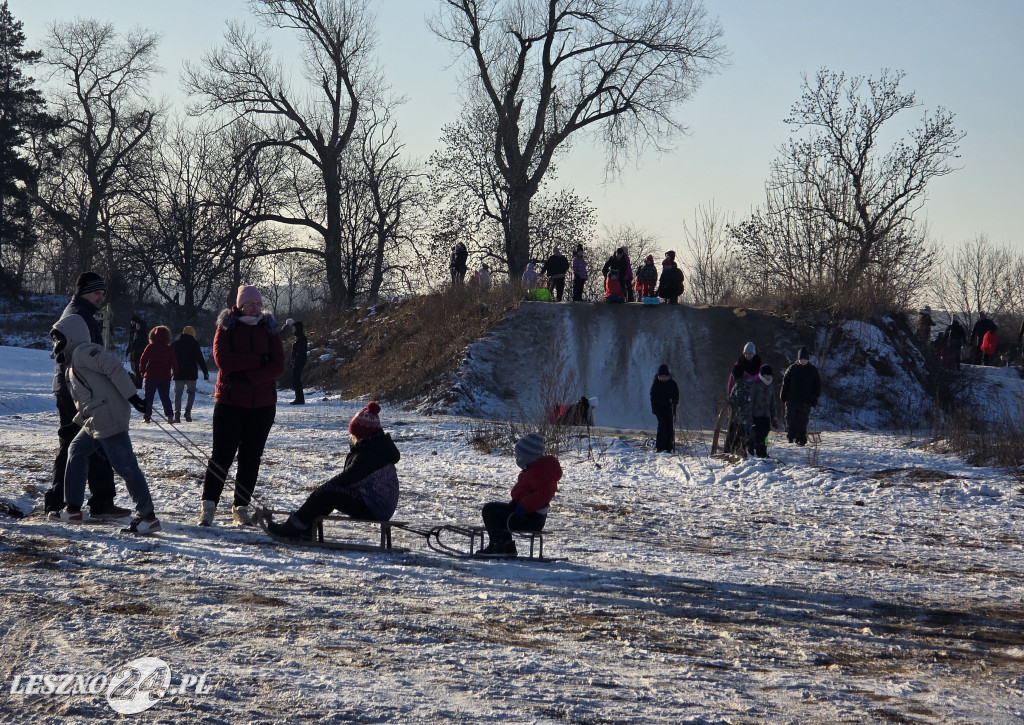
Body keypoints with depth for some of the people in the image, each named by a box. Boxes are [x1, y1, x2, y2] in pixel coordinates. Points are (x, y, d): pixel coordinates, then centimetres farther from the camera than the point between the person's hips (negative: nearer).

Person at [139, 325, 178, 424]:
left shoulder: (150, 347, -6)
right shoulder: (170, 349, -2)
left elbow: (143, 360, -3)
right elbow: (174, 363, 2)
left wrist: (142, 371, 11)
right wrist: (174, 373, 18)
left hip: (150, 376, -1)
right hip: (165, 377, 1)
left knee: (148, 397, 9)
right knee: (165, 397, 7)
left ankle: (147, 416, 6)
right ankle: (169, 415, -5)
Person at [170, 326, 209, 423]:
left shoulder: (175, 344, 7)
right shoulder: (194, 344, -1)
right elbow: (200, 359, -4)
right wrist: (205, 371, 0)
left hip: (178, 374, 2)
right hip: (191, 374, -2)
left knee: (178, 393, 8)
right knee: (191, 392, 12)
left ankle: (177, 415, -1)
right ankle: (188, 411, -11)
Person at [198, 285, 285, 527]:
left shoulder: (269, 328, 7)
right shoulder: (226, 327, 1)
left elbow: (278, 366, -3)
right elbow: (223, 360, -14)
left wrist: (249, 375, -16)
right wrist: (259, 360, -14)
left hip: (263, 404, 3)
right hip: (230, 401, -3)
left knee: (251, 457, 5)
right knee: (223, 454, -8)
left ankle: (241, 507, 12)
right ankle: (208, 505, -2)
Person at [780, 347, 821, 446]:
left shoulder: (813, 370, 5)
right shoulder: (792, 369, 5)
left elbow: (817, 385, 10)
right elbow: (785, 382, 9)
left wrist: (814, 398, 3)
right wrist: (783, 396, 4)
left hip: (806, 401, -1)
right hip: (792, 399, 1)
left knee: (802, 421, -3)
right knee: (791, 419, 2)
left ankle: (800, 439, 1)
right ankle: (790, 436, 19)